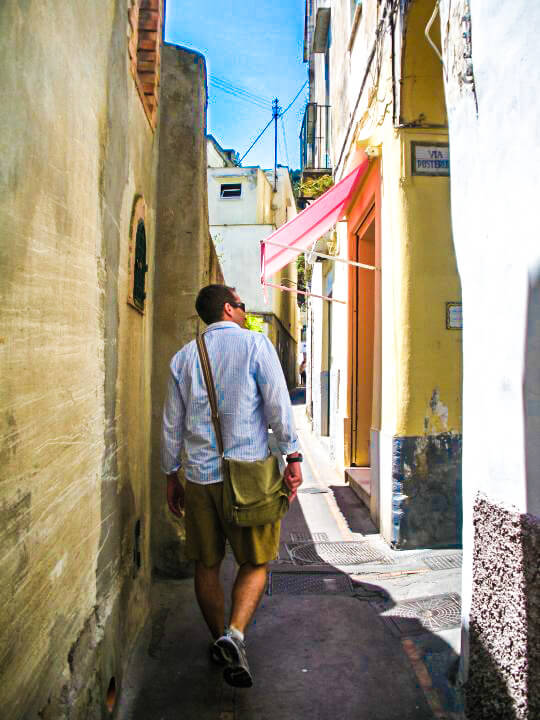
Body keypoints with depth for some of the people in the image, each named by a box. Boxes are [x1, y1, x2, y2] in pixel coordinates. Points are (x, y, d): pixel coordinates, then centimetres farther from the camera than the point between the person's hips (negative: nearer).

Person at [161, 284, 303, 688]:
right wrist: (293, 457, -3)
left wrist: (172, 477, 18)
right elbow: (278, 405, -9)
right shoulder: (255, 343, -4)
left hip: (199, 474, 4)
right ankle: (234, 636, -7)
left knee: (207, 565, 17)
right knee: (255, 562, 11)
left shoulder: (184, 356, 9)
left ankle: (220, 641, 31)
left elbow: (172, 424, 10)